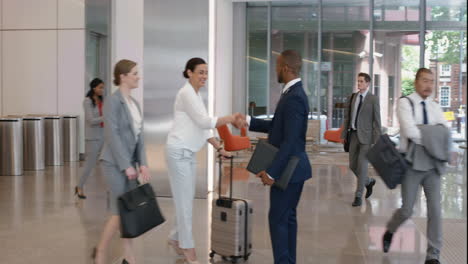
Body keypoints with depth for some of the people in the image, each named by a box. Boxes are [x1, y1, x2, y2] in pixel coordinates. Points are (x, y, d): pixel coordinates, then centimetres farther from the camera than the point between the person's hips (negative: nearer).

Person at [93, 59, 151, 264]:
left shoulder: (134, 103, 12)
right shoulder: (113, 101, -12)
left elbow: (139, 136, 8)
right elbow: (112, 136, -18)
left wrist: (142, 163, -2)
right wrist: (126, 165, -20)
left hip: (129, 162, 8)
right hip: (115, 163, -8)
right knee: (120, 212, -4)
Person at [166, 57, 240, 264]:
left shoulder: (196, 94, 15)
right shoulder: (186, 93, -15)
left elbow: (203, 126, 15)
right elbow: (204, 122, -21)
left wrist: (219, 148, 9)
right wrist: (230, 119, -19)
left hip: (188, 152, 9)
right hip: (179, 152, -9)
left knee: (187, 199, 14)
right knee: (184, 200, -2)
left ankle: (175, 238, 29)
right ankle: (188, 247, 7)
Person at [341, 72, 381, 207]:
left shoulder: (373, 99, -5)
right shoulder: (352, 97, 9)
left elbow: (377, 120, -6)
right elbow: (347, 116, 12)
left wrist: (377, 139, -10)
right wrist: (344, 134, 8)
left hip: (366, 136, -5)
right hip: (353, 135, 5)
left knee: (362, 166, -6)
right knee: (353, 165, 9)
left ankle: (358, 196, 3)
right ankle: (369, 182, 35)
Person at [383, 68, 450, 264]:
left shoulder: (435, 107, 10)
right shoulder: (405, 103, -6)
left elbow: (445, 134, -2)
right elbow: (410, 131, -20)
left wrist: (421, 134, -17)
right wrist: (432, 138, -10)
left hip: (432, 165, 4)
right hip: (412, 165, -4)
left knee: (435, 209, -1)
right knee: (407, 210, 2)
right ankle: (390, 231, 34)